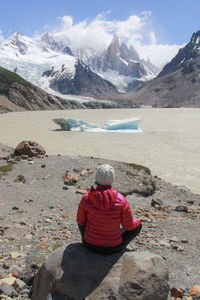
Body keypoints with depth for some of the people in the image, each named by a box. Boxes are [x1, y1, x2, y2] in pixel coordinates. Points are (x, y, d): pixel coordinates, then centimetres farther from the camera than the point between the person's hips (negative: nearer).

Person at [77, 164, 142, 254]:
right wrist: (138, 221, 15)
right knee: (138, 225, 21)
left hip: (90, 245, 2)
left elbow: (80, 221, -1)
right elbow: (129, 226, -8)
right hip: (113, 248, -2)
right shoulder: (121, 201, -21)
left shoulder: (86, 198, -17)